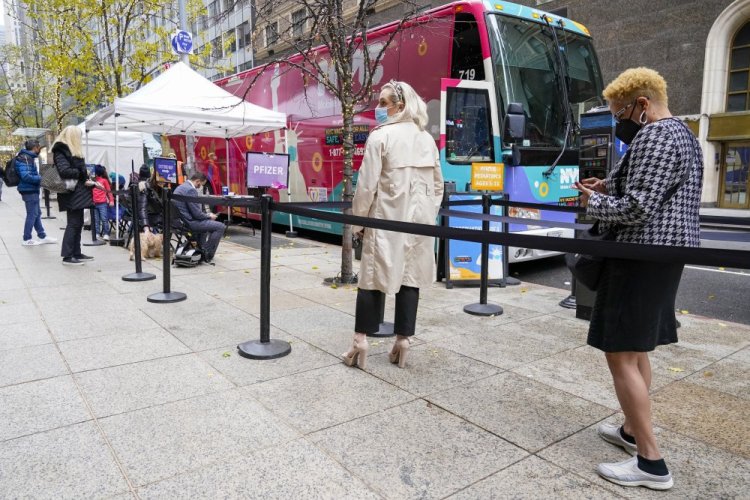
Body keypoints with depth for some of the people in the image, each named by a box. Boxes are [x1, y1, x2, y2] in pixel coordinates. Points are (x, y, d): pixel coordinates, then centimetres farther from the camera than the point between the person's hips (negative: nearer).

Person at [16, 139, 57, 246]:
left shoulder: (29, 157, 14)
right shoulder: (25, 158, -16)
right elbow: (25, 176, -23)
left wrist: (39, 178, 7)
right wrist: (40, 178, -15)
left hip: (32, 190, 10)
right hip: (29, 190, -10)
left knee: (37, 213, 15)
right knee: (32, 214, -3)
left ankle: (42, 236, 23)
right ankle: (27, 239, 4)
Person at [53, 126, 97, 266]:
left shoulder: (72, 150, 20)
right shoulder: (60, 151, -9)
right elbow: (65, 171, -23)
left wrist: (90, 182, 9)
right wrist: (82, 174, -11)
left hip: (78, 192, 10)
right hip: (72, 193, -10)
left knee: (78, 223, 12)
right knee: (73, 224, -8)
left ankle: (76, 253, 19)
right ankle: (67, 257, -4)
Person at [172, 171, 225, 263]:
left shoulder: (180, 187, 13)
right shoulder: (190, 190, -20)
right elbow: (197, 214, -22)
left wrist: (206, 215, 16)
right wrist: (209, 216, -3)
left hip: (181, 221, 11)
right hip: (189, 223, -11)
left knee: (206, 222, 35)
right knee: (220, 227, -8)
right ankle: (207, 255, 2)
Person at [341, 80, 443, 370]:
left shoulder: (381, 136, -7)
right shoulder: (427, 139, 11)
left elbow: (367, 184, -10)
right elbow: (438, 184, 13)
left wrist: (359, 218, 0)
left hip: (387, 218, -5)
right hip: (419, 218, 5)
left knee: (373, 277, 3)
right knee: (411, 279, 7)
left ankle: (360, 341, 7)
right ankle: (402, 341, 13)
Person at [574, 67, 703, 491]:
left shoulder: (654, 137, -15)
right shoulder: (683, 133, 19)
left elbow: (637, 208, -23)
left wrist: (594, 203, -6)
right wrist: (609, 187, 12)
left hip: (645, 257, -11)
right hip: (668, 253, 11)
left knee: (621, 355, -6)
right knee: (637, 349, 19)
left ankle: (651, 462, 1)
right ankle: (633, 430, 31)